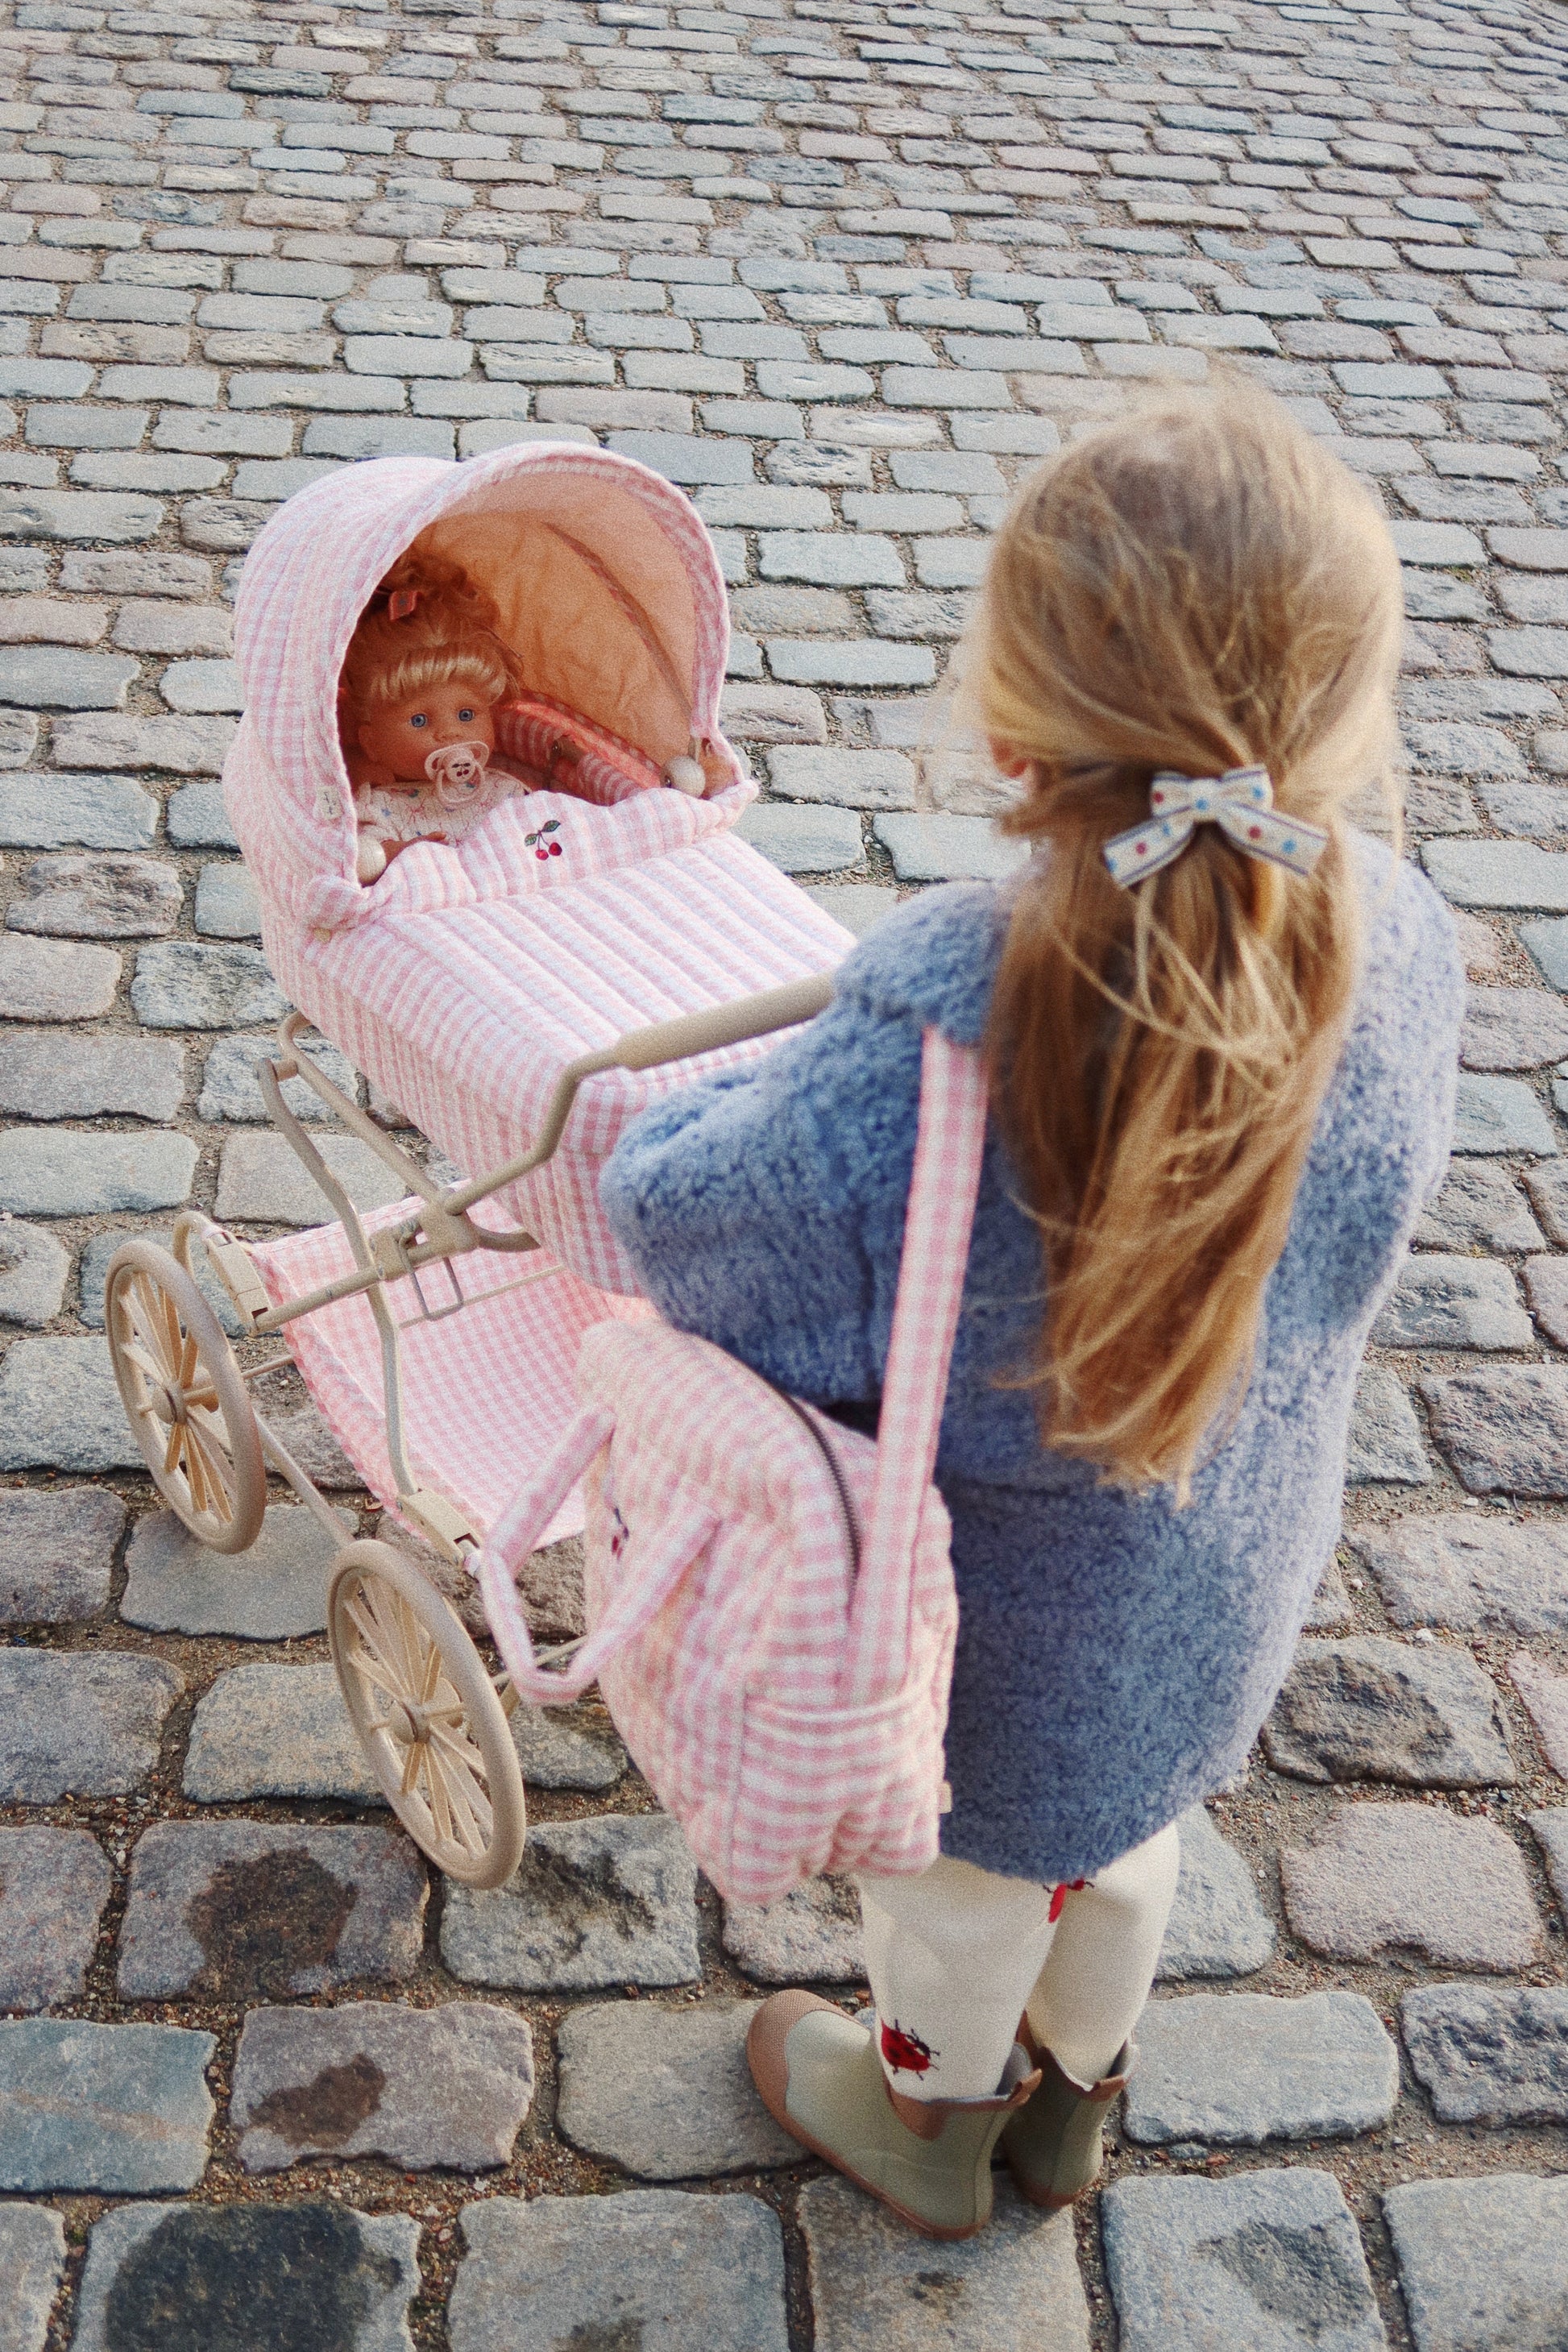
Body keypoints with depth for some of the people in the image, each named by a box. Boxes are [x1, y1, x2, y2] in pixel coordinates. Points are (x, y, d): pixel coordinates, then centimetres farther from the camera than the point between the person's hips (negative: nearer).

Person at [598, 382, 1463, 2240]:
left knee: (958, 1872, 27)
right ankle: (1069, 2094, 63)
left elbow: (667, 1210, -27)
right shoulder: (1399, 947, -25)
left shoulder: (939, 1046, -42)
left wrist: (760, 1085, -8)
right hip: (1229, 1576, 5)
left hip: (999, 1614, -5)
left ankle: (932, 2118, 59)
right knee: (1120, 1832, 34)